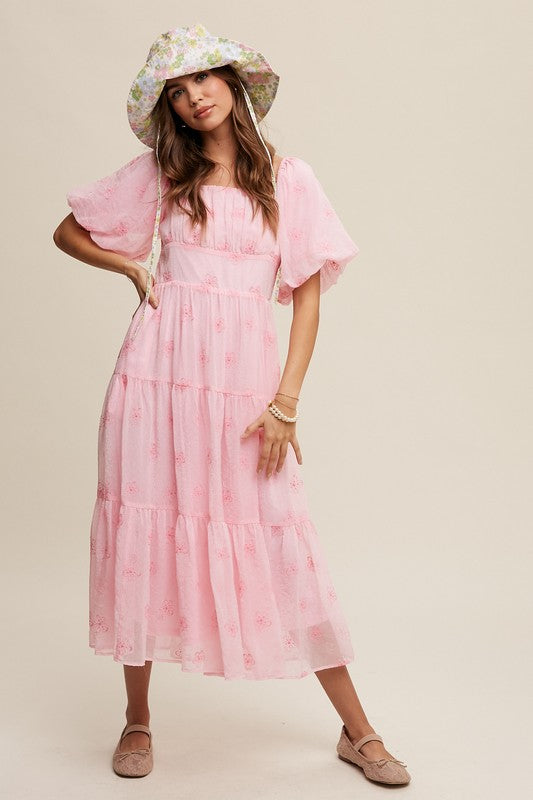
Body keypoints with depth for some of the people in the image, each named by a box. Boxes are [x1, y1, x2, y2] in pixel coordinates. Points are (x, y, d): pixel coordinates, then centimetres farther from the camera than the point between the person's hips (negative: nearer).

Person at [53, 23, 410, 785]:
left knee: (285, 546, 0)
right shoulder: (156, 175, 9)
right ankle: (138, 720, 23)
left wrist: (286, 402, -6)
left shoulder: (287, 178, 7)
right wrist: (135, 268, 3)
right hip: (161, 368, 1)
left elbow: (308, 294, 3)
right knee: (147, 531, 3)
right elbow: (68, 233, 20)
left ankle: (358, 731, 13)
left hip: (246, 375, -1)